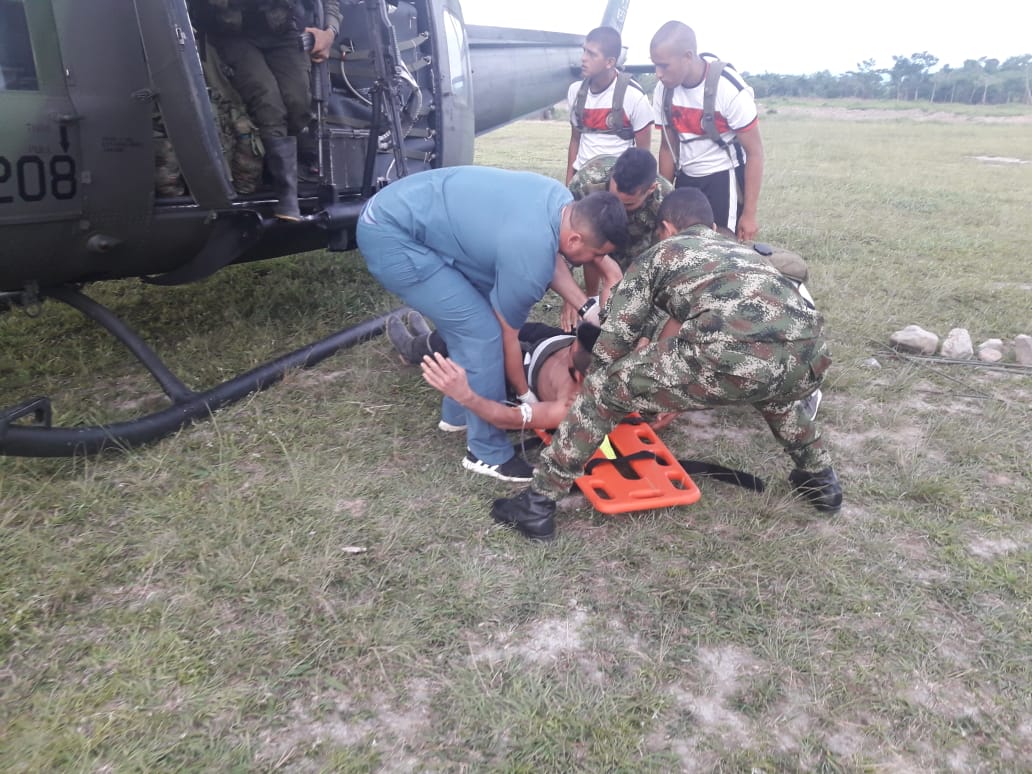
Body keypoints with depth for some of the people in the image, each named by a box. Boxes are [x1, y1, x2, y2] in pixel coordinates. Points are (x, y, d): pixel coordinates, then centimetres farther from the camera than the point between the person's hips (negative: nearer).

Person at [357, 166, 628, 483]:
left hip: (399, 210, 10)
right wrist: (527, 396, 6)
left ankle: (458, 413, 34)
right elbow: (506, 335, -10)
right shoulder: (529, 260, -25)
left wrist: (589, 308, 4)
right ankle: (488, 454, 4)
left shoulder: (561, 200, -3)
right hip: (389, 236, -10)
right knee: (482, 331, -11)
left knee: (473, 320, 16)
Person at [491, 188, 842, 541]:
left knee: (604, 389, 14)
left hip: (733, 355, -6)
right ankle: (822, 481, 51)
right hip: (808, 355, 6)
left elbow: (613, 342, 21)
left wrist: (595, 398, 42)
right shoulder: (743, 251, 41)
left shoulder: (655, 256, 26)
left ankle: (538, 504, 19)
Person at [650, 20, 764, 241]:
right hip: (686, 179, 5)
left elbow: (755, 152, -14)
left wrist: (749, 214, -15)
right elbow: (668, 147, 6)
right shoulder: (664, 90, -6)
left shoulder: (730, 89, -19)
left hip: (725, 178, -5)